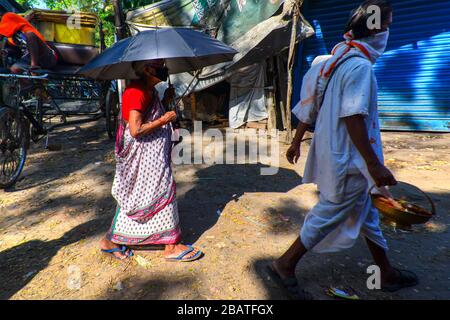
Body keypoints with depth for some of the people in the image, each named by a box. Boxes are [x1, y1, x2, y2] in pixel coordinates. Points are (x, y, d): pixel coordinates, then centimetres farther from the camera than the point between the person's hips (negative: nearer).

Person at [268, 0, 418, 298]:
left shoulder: (334, 60, 10)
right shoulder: (360, 66, -18)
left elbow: (309, 106, 11)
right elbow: (353, 117, -26)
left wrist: (297, 142, 17)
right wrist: (374, 164, -23)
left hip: (333, 152, 10)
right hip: (348, 159, -10)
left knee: (365, 213, 20)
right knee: (330, 213, 4)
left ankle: (387, 273, 39)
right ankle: (285, 265, 16)